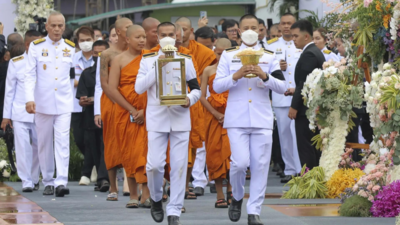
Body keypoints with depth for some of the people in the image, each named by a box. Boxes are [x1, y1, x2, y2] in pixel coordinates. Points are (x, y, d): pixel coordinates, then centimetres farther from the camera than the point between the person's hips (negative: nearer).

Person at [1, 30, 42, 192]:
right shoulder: (16, 63, 3)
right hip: (20, 112, -1)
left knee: (38, 146, 2)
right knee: (23, 146, -6)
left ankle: (34, 179, 17)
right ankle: (26, 182, -2)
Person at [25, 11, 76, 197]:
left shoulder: (71, 48, 6)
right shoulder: (36, 46, -1)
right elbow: (30, 74, -6)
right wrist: (29, 98, -16)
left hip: (64, 103, 0)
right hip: (42, 103, 0)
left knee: (63, 141, -11)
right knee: (44, 143, 6)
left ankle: (61, 182, -17)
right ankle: (48, 181, 16)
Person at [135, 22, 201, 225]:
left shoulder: (185, 60, 9)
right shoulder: (148, 60, 6)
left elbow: (196, 88, 12)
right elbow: (139, 88, -5)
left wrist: (190, 99, -10)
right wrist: (157, 67, -12)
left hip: (180, 118, 1)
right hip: (156, 118, -1)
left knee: (179, 166, -1)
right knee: (155, 164, -7)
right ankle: (156, 198, 21)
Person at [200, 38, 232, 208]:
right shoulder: (208, 71, 7)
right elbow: (202, 97, 2)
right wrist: (217, 114, -9)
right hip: (213, 116, 1)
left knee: (230, 148, -17)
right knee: (215, 152, 0)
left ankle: (230, 188, -2)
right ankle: (220, 195, 5)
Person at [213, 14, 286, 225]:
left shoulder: (269, 56, 10)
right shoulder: (228, 55, 7)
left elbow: (282, 87, 2)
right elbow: (217, 86, 0)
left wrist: (265, 76, -14)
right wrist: (236, 76, -16)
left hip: (262, 119, 2)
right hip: (237, 119, -1)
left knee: (260, 166, -2)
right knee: (240, 162, -12)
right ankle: (237, 198, 16)